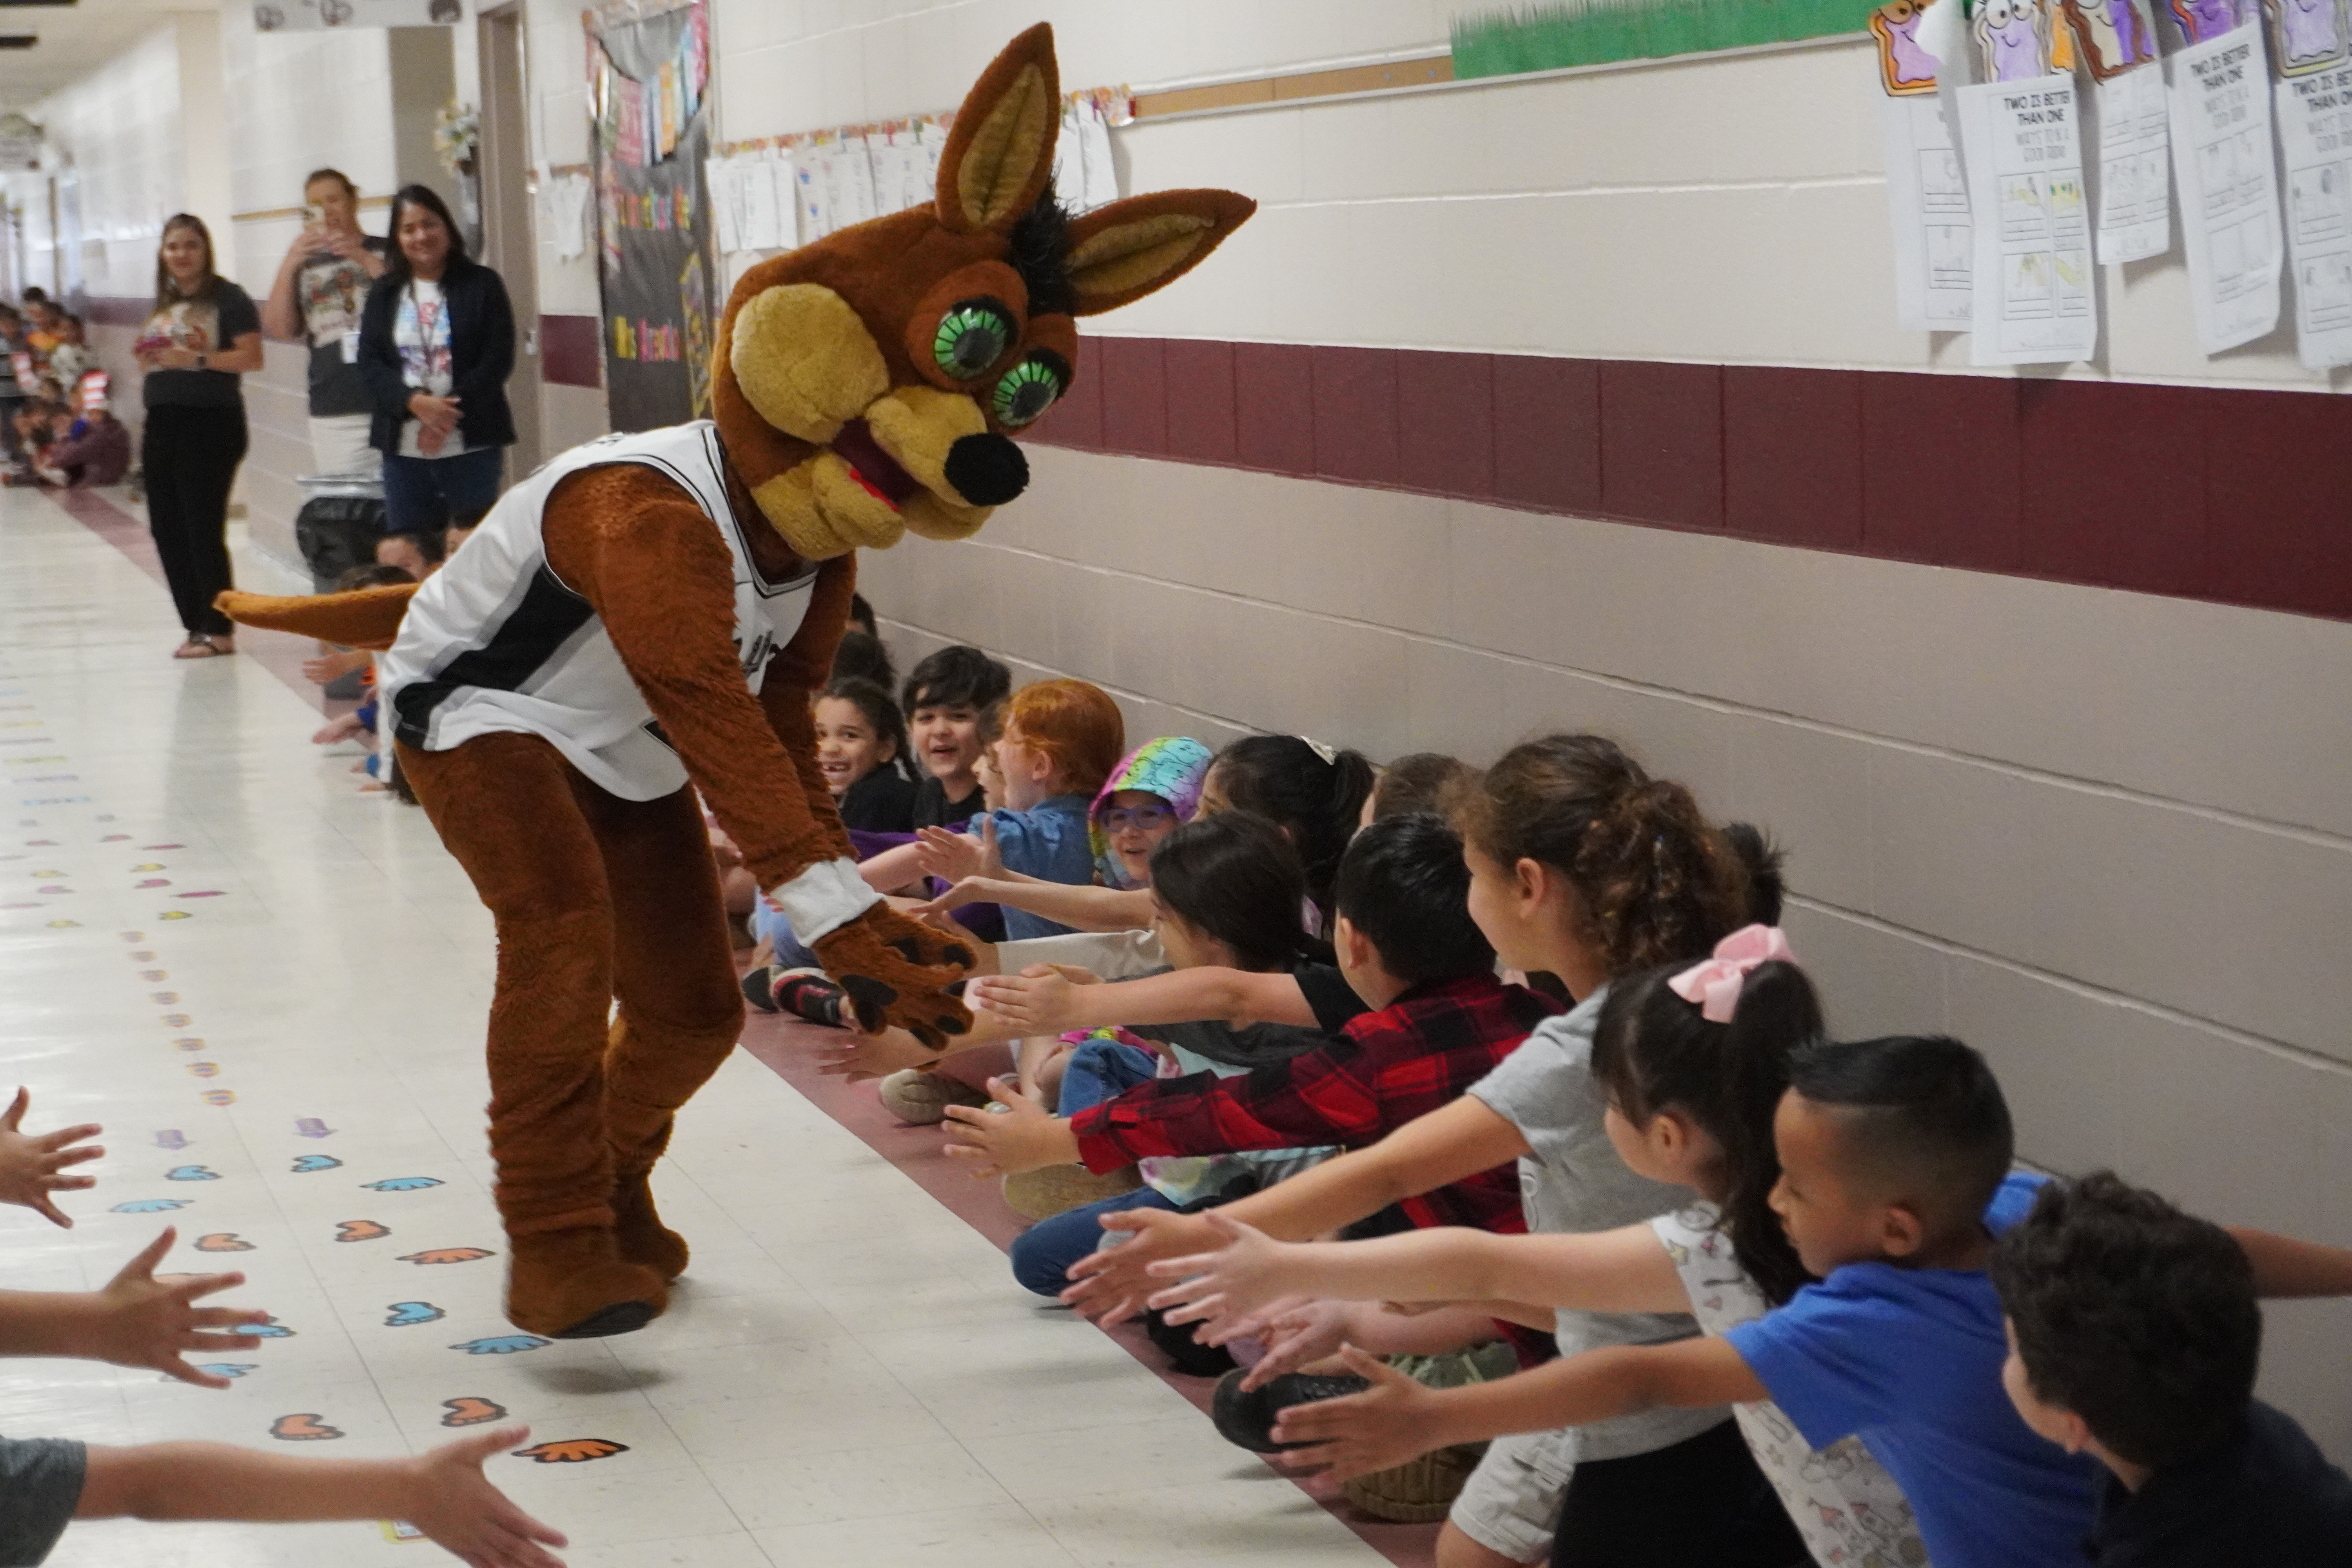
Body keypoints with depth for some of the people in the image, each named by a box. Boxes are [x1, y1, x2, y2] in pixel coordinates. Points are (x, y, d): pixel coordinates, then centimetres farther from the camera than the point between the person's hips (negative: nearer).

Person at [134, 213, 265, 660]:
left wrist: (197, 360, -20)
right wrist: (150, 356, 5)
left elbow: (251, 357, -13)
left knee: (203, 529, -7)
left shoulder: (227, 298, -6)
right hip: (163, 422, 8)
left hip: (210, 422, -8)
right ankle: (197, 624, 16)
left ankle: (218, 631, 1)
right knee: (167, 529, 7)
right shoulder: (165, 304, 17)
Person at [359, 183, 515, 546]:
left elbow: (497, 360, -5)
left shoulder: (482, 284, 1)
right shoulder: (384, 294, 11)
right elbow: (370, 362, 3)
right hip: (404, 447, 3)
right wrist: (415, 401, -16)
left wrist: (449, 414, -15)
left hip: (472, 445, -3)